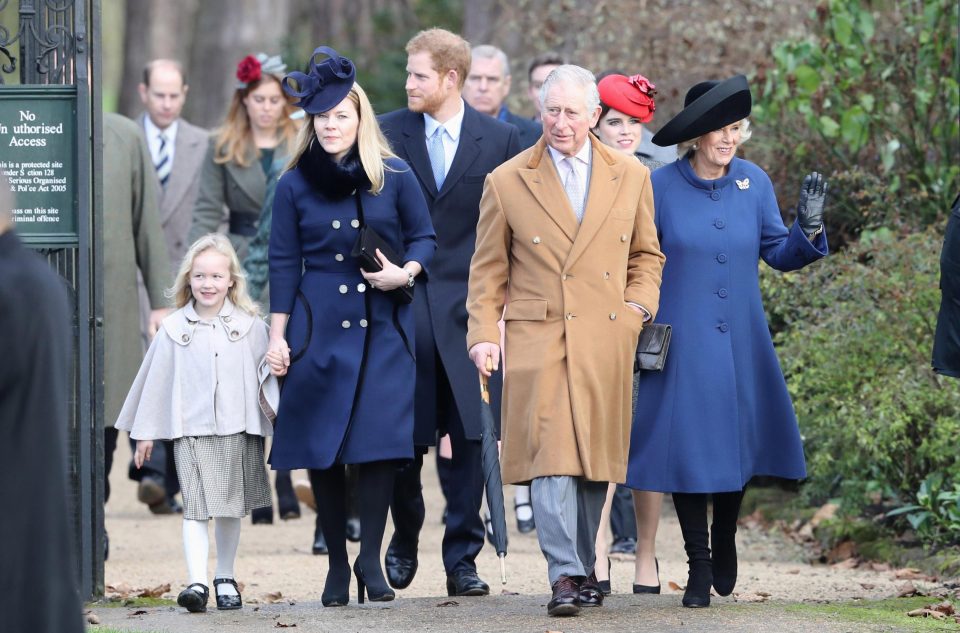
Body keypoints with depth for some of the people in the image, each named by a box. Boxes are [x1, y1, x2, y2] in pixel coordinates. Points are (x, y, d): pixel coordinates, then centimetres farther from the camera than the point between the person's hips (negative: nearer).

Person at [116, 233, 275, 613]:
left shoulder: (250, 326, 2)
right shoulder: (174, 329, 2)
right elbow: (156, 380, 7)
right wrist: (144, 432, 9)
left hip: (237, 429, 1)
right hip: (191, 430, -1)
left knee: (231, 509, 10)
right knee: (196, 509, -10)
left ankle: (225, 579, 23)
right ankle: (197, 582, -17)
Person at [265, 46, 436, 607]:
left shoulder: (394, 177, 2)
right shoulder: (295, 185, 4)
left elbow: (424, 238, 10)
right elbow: (284, 262, 7)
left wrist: (406, 273, -11)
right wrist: (278, 335, 3)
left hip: (382, 328, -1)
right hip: (318, 329, 1)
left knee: (379, 443, -10)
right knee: (322, 451, 0)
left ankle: (371, 557, -1)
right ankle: (337, 562, 10)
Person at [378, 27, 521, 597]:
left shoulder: (500, 139, 2)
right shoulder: (388, 133, 4)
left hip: (470, 309, -1)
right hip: (402, 306, 1)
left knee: (470, 438, -1)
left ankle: (463, 560, 6)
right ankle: (404, 542, 25)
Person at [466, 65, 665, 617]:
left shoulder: (631, 177, 9)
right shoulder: (507, 182, 4)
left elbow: (646, 254, 19)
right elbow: (489, 267, 8)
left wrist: (640, 303, 2)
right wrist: (483, 334, -1)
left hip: (606, 342, 2)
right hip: (539, 337, -2)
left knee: (595, 456, 6)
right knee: (551, 454, -13)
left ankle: (584, 567, 18)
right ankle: (564, 575, -15)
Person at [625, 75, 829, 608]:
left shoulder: (753, 182, 2)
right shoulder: (660, 186, -6)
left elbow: (777, 252, 6)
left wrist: (808, 227, -11)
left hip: (741, 345, 3)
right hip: (682, 347, -3)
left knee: (739, 442, 9)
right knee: (687, 447, -4)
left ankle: (725, 543, 34)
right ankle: (699, 566, 6)